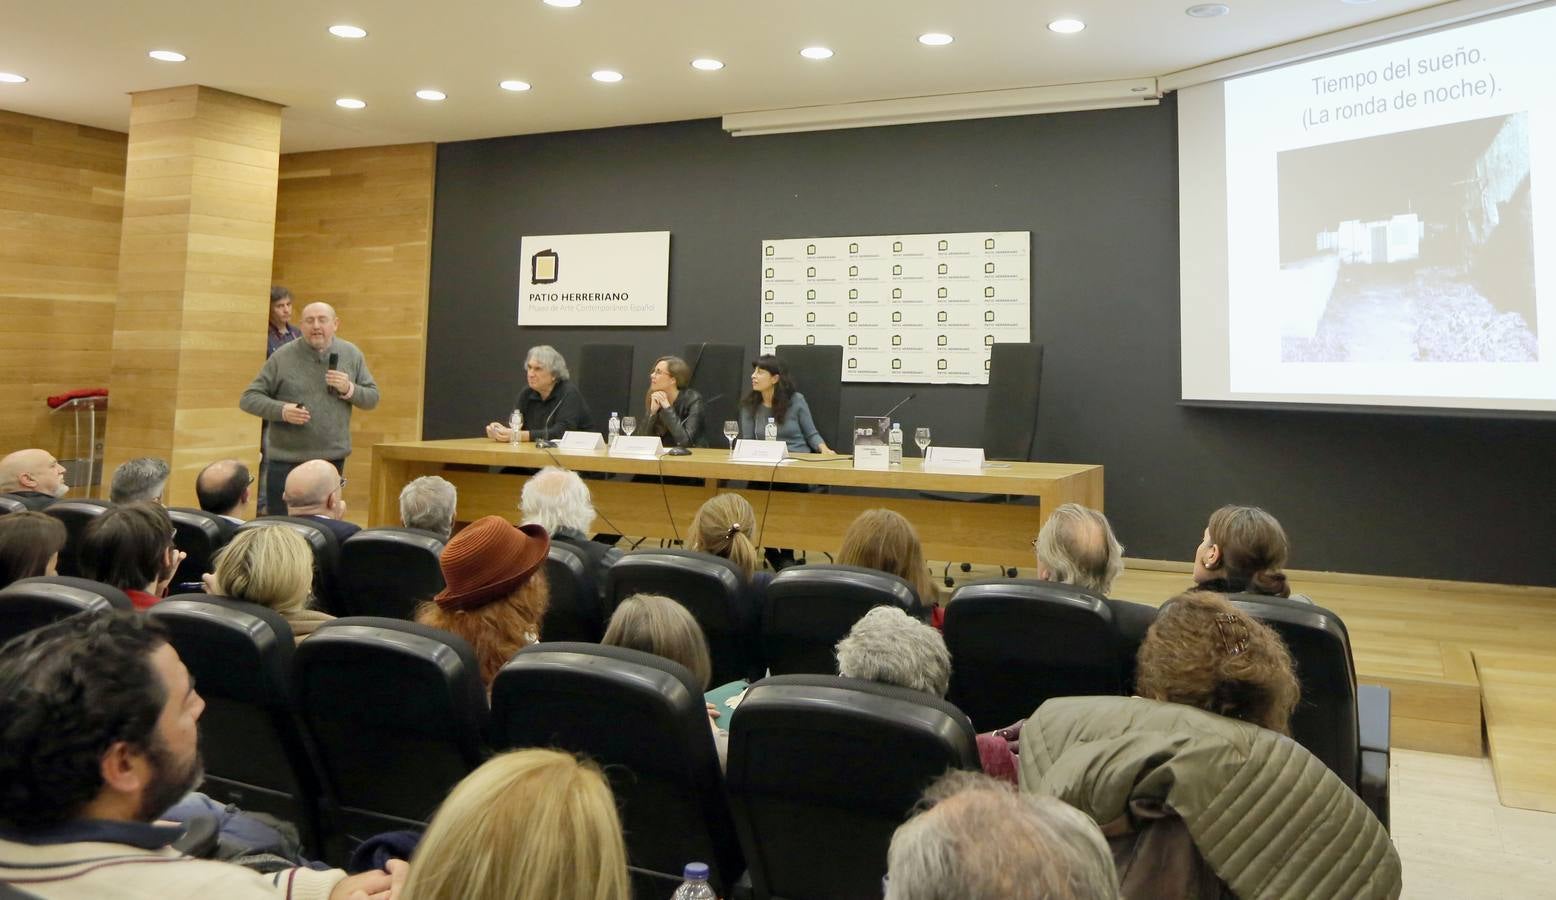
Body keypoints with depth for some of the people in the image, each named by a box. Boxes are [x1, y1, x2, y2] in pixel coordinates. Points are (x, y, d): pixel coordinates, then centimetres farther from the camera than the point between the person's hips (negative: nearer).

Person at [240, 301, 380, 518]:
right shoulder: (282, 357, -4)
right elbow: (248, 398, -2)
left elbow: (372, 398, 8)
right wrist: (281, 410, -19)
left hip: (333, 459, 2)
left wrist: (349, 389, -13)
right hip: (286, 460, -2)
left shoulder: (351, 355, 3)